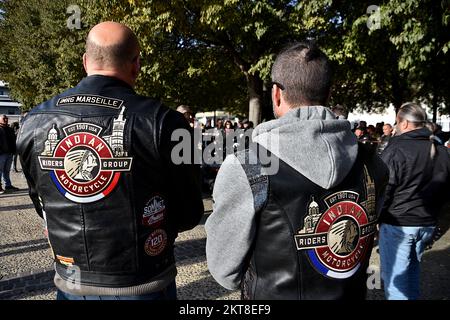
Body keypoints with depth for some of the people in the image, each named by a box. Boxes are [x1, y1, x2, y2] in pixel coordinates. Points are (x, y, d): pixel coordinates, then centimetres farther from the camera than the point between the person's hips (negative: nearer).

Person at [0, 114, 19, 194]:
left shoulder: (10, 129, 19)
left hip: (9, 153, 7)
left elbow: (13, 140, 23)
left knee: (7, 170, 15)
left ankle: (8, 185, 21)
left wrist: (13, 150, 14)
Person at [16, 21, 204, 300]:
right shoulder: (161, 122, -20)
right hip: (144, 286, -3)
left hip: (71, 284, 4)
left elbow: (45, 207, 6)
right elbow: (189, 215, -11)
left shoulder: (34, 123, -7)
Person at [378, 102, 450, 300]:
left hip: (397, 224, -7)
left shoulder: (396, 150, -18)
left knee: (395, 276, 3)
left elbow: (382, 191, -18)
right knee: (412, 269, 23)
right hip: (428, 223, 8)